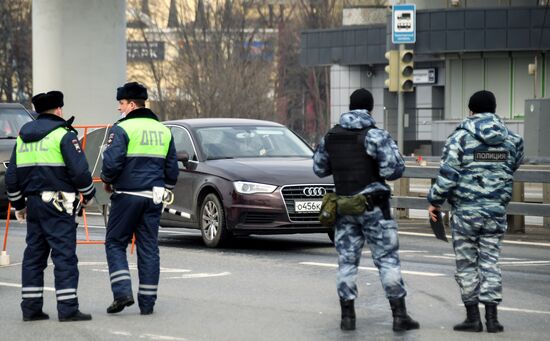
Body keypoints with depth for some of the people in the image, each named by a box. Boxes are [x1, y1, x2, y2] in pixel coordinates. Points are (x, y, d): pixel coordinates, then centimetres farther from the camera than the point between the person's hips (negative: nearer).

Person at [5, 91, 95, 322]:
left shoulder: (23, 137, 14)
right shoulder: (63, 134, -7)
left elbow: (12, 175, 17)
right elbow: (79, 169, -14)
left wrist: (18, 205, 25)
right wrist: (88, 194, 2)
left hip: (34, 203, 7)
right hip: (58, 204, -7)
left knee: (34, 254, 11)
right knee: (64, 255, -6)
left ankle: (31, 307, 10)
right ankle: (67, 309, -11)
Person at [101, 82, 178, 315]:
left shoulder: (122, 129, -9)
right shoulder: (163, 131, 12)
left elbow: (112, 163, -16)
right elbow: (172, 169, 14)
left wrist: (107, 181, 3)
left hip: (127, 195, -5)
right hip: (153, 198, 5)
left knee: (115, 243, 5)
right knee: (149, 248, 8)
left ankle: (122, 292, -9)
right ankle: (147, 302, 7)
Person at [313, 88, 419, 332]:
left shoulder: (330, 136, 5)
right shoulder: (375, 135, -11)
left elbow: (319, 169, 15)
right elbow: (394, 169, -17)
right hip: (373, 206, -4)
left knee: (347, 261, 10)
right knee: (387, 259, 0)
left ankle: (347, 316, 8)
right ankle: (399, 315, -3)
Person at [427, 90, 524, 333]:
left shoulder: (460, 138, -9)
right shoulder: (511, 139, 3)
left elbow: (447, 174, -12)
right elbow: (514, 165, 16)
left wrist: (435, 201, -2)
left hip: (465, 211, -3)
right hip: (496, 211, 3)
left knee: (467, 263, 7)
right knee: (490, 261, 9)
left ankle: (473, 317, 8)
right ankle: (491, 317, 4)